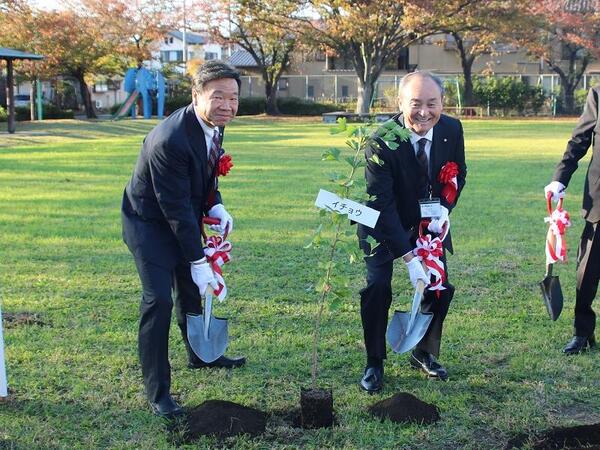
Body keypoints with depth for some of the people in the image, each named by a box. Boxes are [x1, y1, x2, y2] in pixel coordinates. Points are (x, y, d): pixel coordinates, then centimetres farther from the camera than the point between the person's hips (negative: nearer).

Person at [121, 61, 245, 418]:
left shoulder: (214, 124, -7)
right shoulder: (169, 140, -33)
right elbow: (175, 207, -30)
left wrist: (215, 206, -8)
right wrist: (198, 261, -27)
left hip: (184, 219, 9)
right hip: (150, 224, -8)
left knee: (193, 288, 22)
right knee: (158, 300, -14)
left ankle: (201, 354, 46)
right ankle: (157, 391, -2)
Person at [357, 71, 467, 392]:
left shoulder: (452, 130, -16)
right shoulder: (381, 141, -31)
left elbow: (459, 173, 3)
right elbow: (381, 203, -32)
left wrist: (445, 207, -18)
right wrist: (408, 256, -36)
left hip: (429, 219, 4)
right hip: (383, 223, -4)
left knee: (440, 287, 3)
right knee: (377, 287, -13)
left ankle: (424, 354, 25)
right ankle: (374, 363, 7)